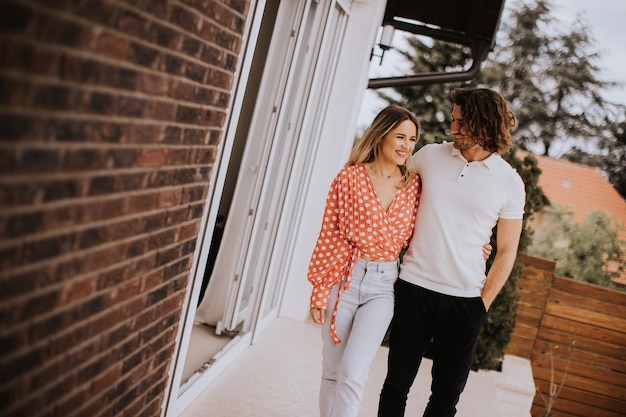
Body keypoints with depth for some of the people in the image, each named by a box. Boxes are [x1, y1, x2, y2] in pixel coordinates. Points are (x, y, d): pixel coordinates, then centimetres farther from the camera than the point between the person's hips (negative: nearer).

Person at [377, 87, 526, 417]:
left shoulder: (509, 182, -2)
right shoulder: (429, 156, 2)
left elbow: (506, 251, 3)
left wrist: (484, 302, -1)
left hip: (465, 301, -1)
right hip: (413, 288, 1)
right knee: (397, 383, 9)